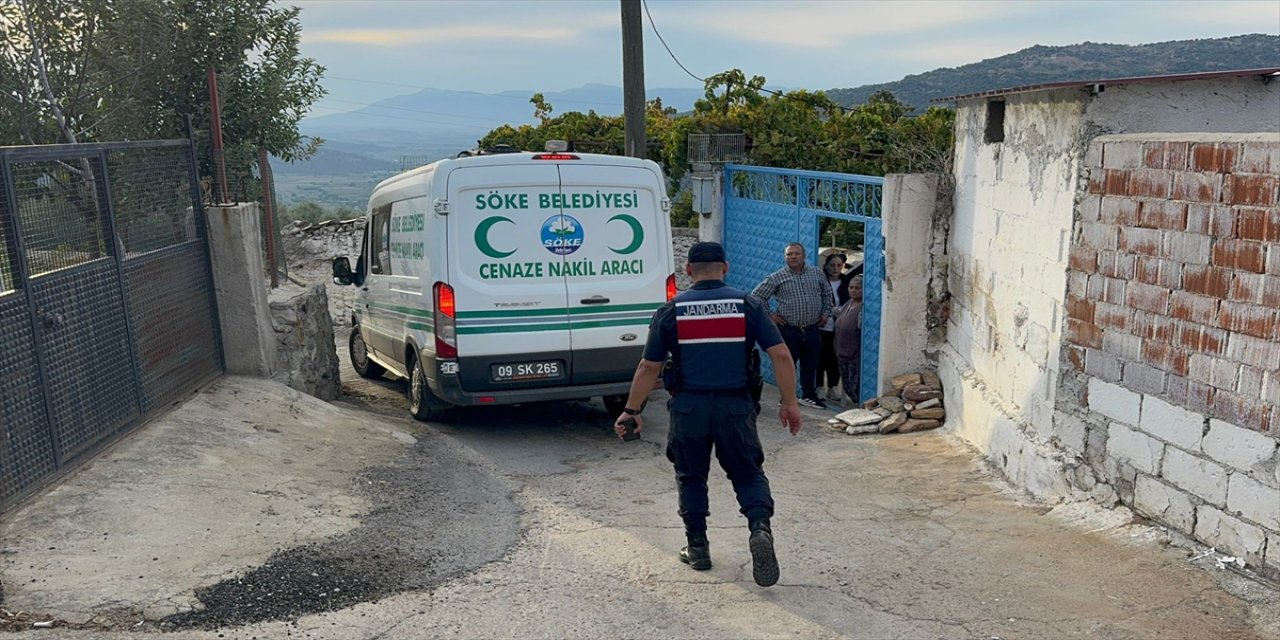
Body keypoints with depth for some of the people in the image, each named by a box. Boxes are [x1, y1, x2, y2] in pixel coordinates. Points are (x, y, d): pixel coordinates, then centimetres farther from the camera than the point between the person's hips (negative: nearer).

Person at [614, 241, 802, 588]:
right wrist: (790, 403, 3)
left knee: (691, 477, 18)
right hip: (735, 406, 0)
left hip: (688, 408, 0)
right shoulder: (748, 305, 0)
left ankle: (697, 548, 22)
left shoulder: (671, 311, -1)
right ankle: (760, 527, -11)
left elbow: (649, 367, 0)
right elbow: (781, 355, -5)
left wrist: (631, 410, 9)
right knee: (747, 474, 13)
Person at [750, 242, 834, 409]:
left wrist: (826, 312, 12)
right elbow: (757, 295, 0)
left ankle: (809, 395, 27)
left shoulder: (817, 273, 7)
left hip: (812, 329, 3)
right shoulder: (777, 277, -3)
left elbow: (827, 293, 21)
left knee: (810, 364, 13)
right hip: (788, 330, -3)